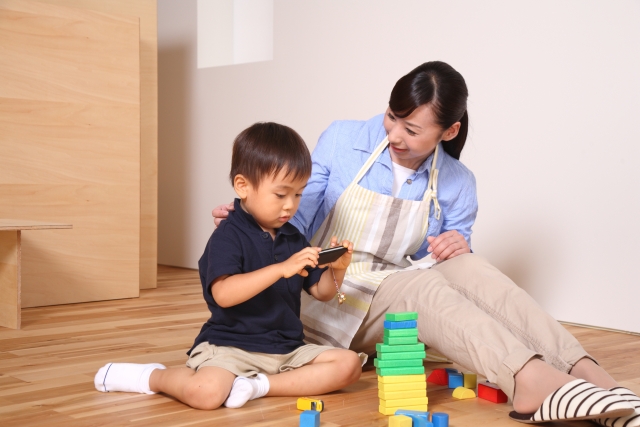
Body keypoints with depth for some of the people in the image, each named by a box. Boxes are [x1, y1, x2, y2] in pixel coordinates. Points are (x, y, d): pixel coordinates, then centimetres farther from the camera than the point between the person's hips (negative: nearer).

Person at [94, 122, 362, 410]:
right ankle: (151, 377, 2)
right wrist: (282, 269, -31)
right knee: (205, 392, -33)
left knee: (349, 364, -10)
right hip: (231, 347, -7)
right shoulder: (228, 237, -11)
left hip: (287, 349, 7)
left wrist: (337, 269, -7)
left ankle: (260, 386, -14)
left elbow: (322, 292, 15)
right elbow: (223, 294, -28)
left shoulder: (294, 238, 11)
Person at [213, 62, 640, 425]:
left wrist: (458, 247, -18)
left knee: (468, 265, -26)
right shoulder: (342, 141, -7)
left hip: (398, 300, 3)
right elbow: (295, 221, -3)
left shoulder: (457, 185, 0)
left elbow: (453, 275, 4)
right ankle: (532, 382, -53)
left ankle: (586, 374, -40)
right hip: (329, 297, -3)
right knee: (422, 285, -32)